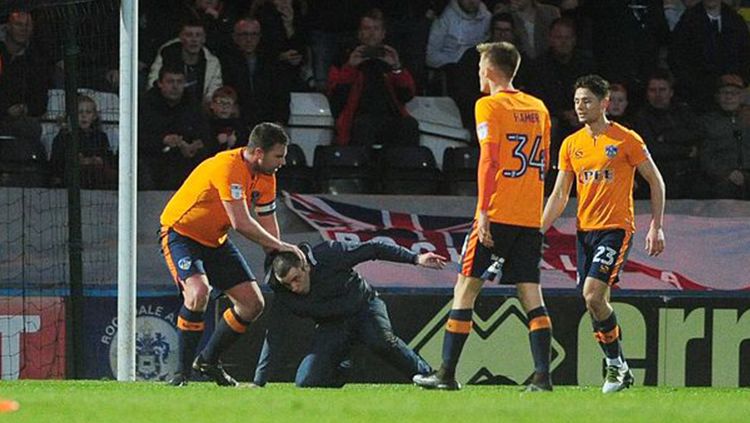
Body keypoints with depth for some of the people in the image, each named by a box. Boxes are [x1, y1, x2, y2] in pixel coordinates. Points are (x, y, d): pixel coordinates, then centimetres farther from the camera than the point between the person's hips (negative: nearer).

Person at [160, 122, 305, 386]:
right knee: (198, 292, -33)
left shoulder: (266, 177, -2)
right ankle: (182, 372, -21)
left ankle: (209, 361, 20)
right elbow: (242, 224, -33)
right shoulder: (229, 168, -30)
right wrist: (281, 246, -23)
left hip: (215, 241, 9)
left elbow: (267, 224, 6)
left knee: (253, 304, 2)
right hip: (180, 233, -9)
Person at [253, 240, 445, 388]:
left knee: (381, 341, -37)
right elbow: (273, 337, -11)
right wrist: (258, 382, -15)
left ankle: (426, 375, -20)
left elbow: (372, 249, -16)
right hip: (332, 327, 3)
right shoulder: (283, 296, -16)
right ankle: (340, 371, 18)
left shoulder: (329, 254, -24)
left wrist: (415, 258, -19)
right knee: (306, 382, -15)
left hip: (364, 306, -3)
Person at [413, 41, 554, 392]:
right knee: (530, 293, 4)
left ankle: (446, 373, 1)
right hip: (530, 218, 6)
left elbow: (488, 159, -14)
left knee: (466, 287, 1)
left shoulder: (489, 106, -5)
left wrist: (483, 211, -16)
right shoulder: (538, 108, 14)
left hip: (498, 214, -6)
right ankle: (542, 375, -7)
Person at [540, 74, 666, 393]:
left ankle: (616, 364, -5)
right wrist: (538, 231, 1)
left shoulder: (626, 140, -5)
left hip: (616, 229, -6)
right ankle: (619, 370, 16)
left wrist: (656, 227, -5)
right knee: (594, 303, 3)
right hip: (585, 231, 6)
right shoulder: (571, 144, 9)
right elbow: (559, 195, 12)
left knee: (593, 295, -20)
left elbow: (656, 181, 1)